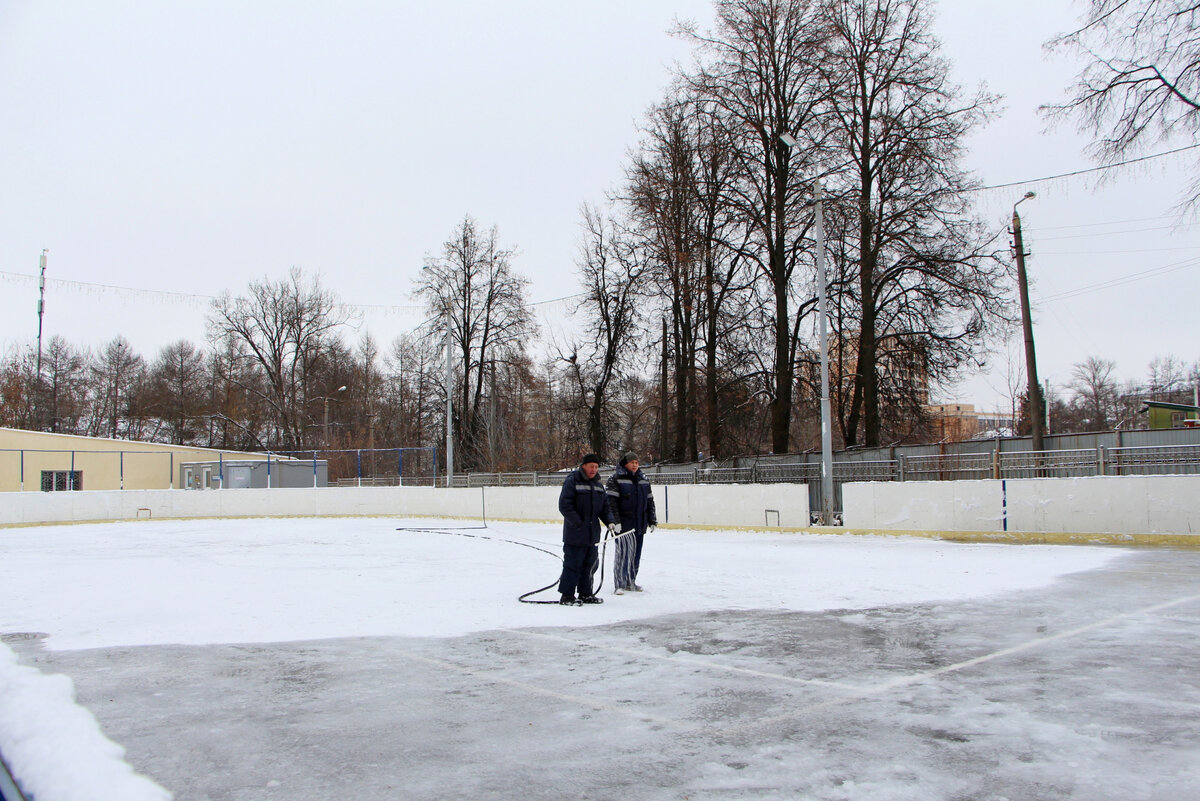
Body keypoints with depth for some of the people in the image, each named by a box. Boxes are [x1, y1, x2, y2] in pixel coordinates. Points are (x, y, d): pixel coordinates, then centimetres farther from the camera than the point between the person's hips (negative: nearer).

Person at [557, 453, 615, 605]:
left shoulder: (598, 485, 15)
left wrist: (609, 521, 2)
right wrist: (578, 524, -18)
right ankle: (567, 595, 5)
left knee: (590, 564, 12)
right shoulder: (572, 481, -9)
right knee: (573, 564, -4)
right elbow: (564, 505, -15)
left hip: (593, 535, 8)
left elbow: (604, 507, 20)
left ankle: (585, 594, 24)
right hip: (575, 534, -7)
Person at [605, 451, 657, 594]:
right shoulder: (616, 479, -6)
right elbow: (610, 501, -12)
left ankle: (630, 581, 23)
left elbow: (649, 501, 19)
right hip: (623, 524, -6)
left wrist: (652, 520, 16)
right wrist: (613, 521, -18)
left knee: (636, 554, 11)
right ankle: (620, 583, -1)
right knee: (624, 552, -9)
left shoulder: (644, 480, 13)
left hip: (640, 525, 6)